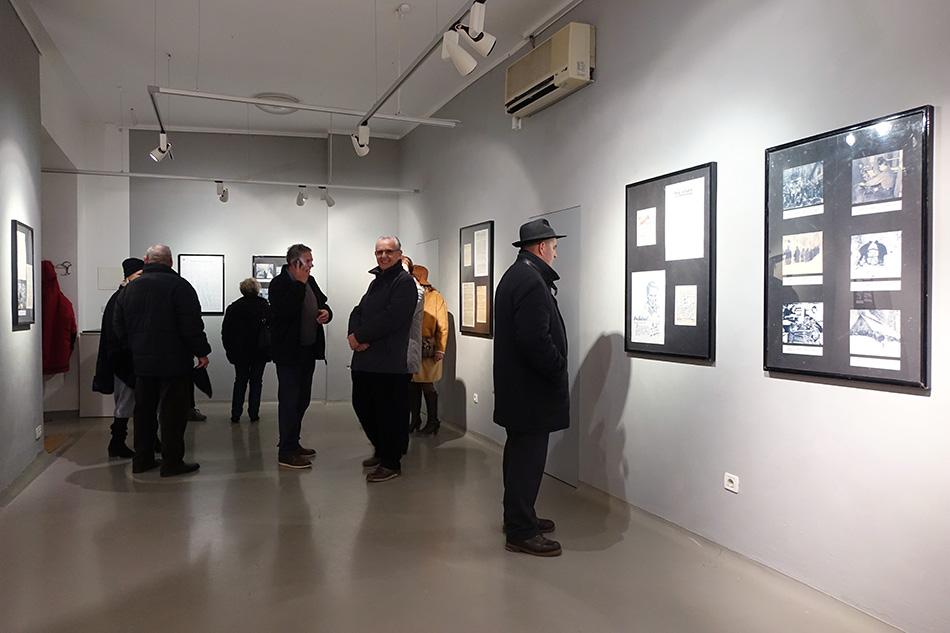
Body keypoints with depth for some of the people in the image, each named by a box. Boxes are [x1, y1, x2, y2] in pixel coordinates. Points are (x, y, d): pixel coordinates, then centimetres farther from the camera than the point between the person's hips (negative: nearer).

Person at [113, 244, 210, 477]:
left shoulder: (130, 289, 10)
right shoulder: (178, 285, -10)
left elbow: (119, 327, 14)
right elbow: (192, 325, -15)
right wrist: (201, 352, -8)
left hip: (142, 362, 6)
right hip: (174, 362, -6)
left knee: (143, 411, 14)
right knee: (173, 412, -1)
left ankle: (142, 460, 20)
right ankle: (172, 462, 1)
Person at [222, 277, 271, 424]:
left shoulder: (233, 307, -1)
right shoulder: (264, 306, -6)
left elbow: (225, 332, 0)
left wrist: (230, 350, 8)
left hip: (240, 352, 1)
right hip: (260, 351, -1)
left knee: (240, 381, 12)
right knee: (256, 382, 7)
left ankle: (235, 415, 9)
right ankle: (254, 414, 6)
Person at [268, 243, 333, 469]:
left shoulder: (310, 282, 10)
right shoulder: (279, 283, -13)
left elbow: (322, 304, 21)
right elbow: (286, 311, -28)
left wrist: (327, 312, -3)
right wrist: (299, 284, -24)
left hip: (308, 351, 8)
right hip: (289, 351, -8)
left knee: (302, 400, 16)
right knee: (289, 400, -5)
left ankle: (292, 443, 28)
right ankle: (286, 452, 1)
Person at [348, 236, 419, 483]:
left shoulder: (405, 282, -7)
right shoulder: (376, 282, 21)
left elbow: (390, 318, -18)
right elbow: (358, 311, 14)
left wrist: (359, 336, -13)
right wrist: (353, 334, -7)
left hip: (389, 363, -9)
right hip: (365, 360, 9)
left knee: (389, 414, -1)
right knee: (362, 407, 17)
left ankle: (391, 463, 13)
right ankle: (381, 451, 36)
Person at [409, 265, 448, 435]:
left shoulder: (436, 297, -4)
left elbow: (442, 327, -6)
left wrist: (440, 350, -12)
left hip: (428, 350, -4)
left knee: (427, 386, 0)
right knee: (413, 386, 9)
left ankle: (432, 422, 14)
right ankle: (415, 420, 22)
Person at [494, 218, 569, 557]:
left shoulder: (513, 275, 14)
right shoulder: (533, 282, -19)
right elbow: (536, 339, -26)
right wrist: (559, 370, -13)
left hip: (515, 385, 11)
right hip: (531, 389, -11)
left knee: (520, 453, 19)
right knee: (528, 458, -2)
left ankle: (518, 517, 32)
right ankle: (521, 532, 7)